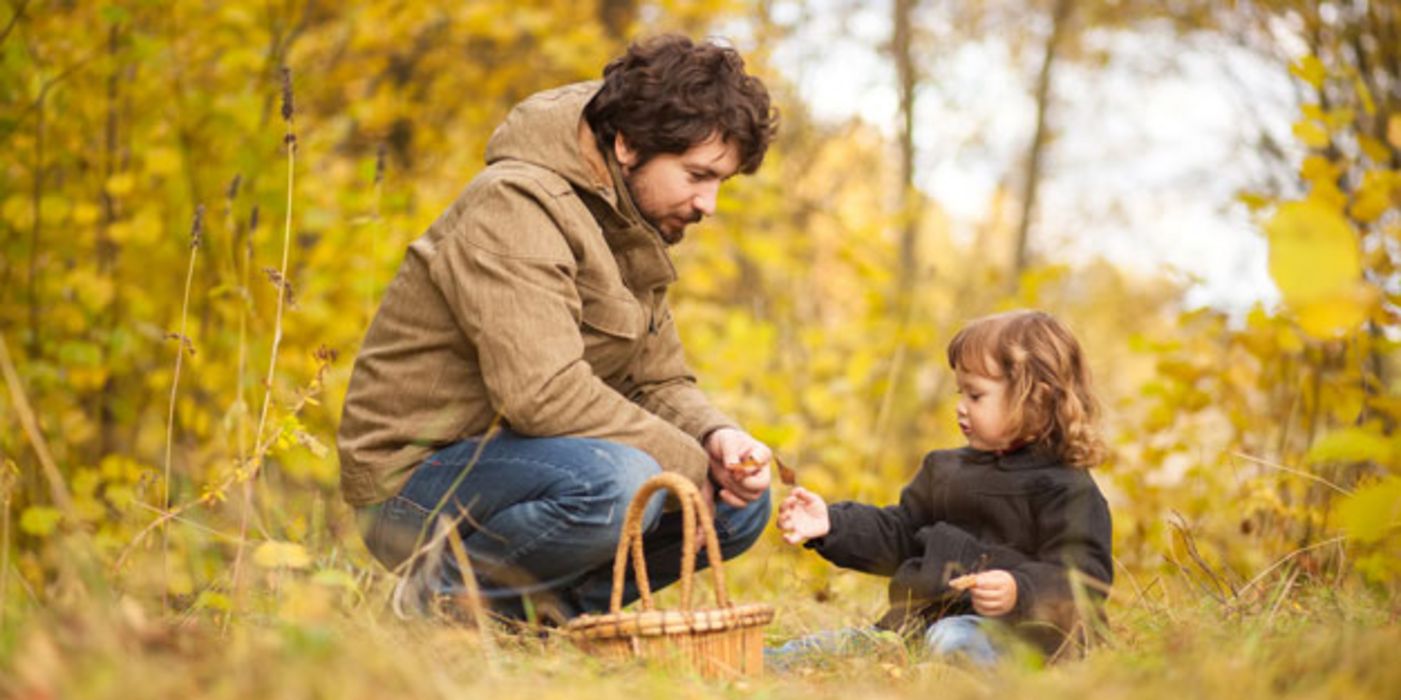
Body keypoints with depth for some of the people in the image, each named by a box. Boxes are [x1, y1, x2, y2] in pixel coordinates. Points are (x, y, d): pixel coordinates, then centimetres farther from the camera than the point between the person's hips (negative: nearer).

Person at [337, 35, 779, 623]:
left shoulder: (632, 229, 11)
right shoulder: (515, 206, -19)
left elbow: (659, 382, 13)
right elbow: (543, 394, -30)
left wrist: (716, 438, -11)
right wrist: (690, 464, -22)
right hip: (415, 480, -9)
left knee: (740, 501, -1)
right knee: (616, 483, -36)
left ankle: (545, 606, 0)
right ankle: (447, 596, -12)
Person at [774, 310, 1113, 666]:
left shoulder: (1066, 489, -5)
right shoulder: (945, 469, 22)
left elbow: (1086, 573, -15)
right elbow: (899, 534, 27)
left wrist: (1019, 591, -33)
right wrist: (832, 524, 12)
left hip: (1003, 629, -6)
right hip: (920, 621, 7)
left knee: (951, 640, -38)